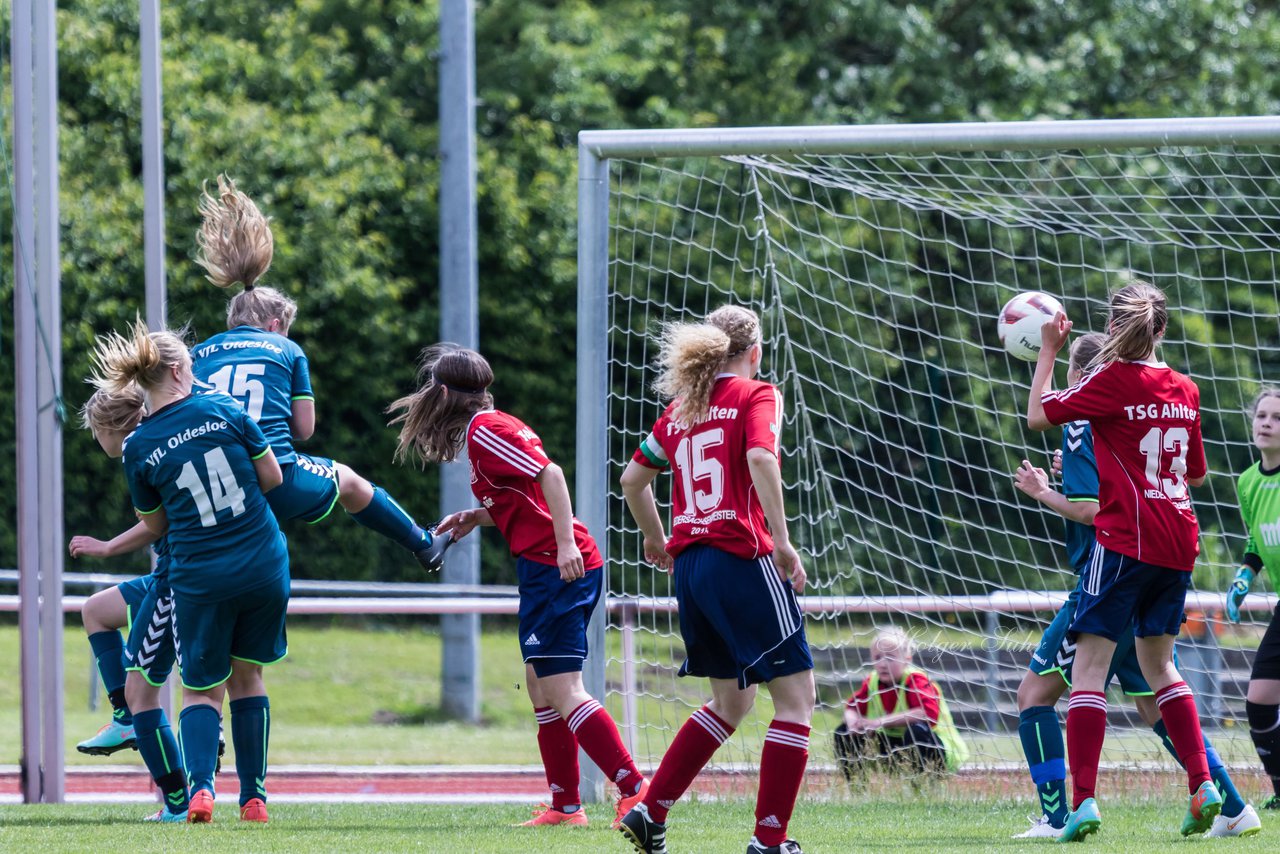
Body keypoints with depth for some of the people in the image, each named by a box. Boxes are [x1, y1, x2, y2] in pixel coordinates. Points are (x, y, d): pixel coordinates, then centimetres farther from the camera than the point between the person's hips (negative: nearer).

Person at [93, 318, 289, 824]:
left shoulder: (138, 448, -4)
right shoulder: (224, 410, -4)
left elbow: (156, 525, 6)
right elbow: (272, 477, 3)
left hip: (200, 577, -1)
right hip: (265, 568, 1)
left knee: (202, 689, 11)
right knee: (247, 677, 18)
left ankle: (200, 784, -14)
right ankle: (254, 796, 16)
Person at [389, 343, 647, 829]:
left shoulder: (484, 431, -9)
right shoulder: (491, 426, 20)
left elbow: (550, 474, -20)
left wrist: (565, 543, -26)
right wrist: (478, 517, 17)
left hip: (552, 566, -10)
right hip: (556, 567, 10)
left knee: (563, 690, -14)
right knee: (541, 685, 16)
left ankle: (635, 789, -22)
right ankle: (565, 806, 18)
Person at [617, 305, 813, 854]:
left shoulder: (681, 408, 16)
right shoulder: (755, 396, -3)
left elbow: (633, 479, 23)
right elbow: (760, 459, -21)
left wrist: (657, 541, 37)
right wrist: (781, 541, -20)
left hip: (689, 563, 8)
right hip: (743, 559, -8)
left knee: (732, 699, 21)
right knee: (796, 695, -2)